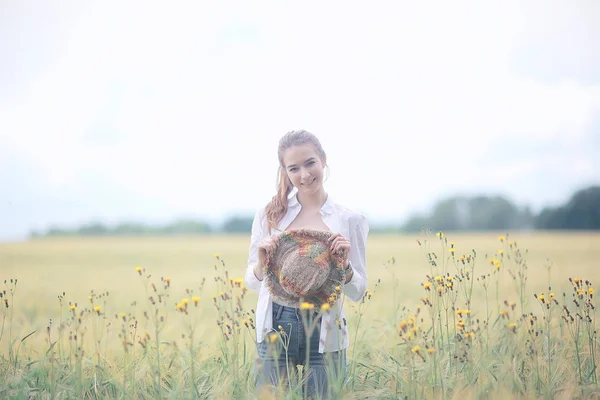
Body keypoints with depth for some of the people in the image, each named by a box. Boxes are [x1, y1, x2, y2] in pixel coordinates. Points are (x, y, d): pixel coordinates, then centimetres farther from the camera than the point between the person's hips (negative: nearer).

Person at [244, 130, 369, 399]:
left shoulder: (350, 221, 2)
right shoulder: (269, 216, 4)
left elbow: (357, 292, 4)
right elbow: (252, 283, 8)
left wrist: (344, 263, -14)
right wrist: (261, 263, -13)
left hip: (325, 333, -1)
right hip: (276, 327, 1)